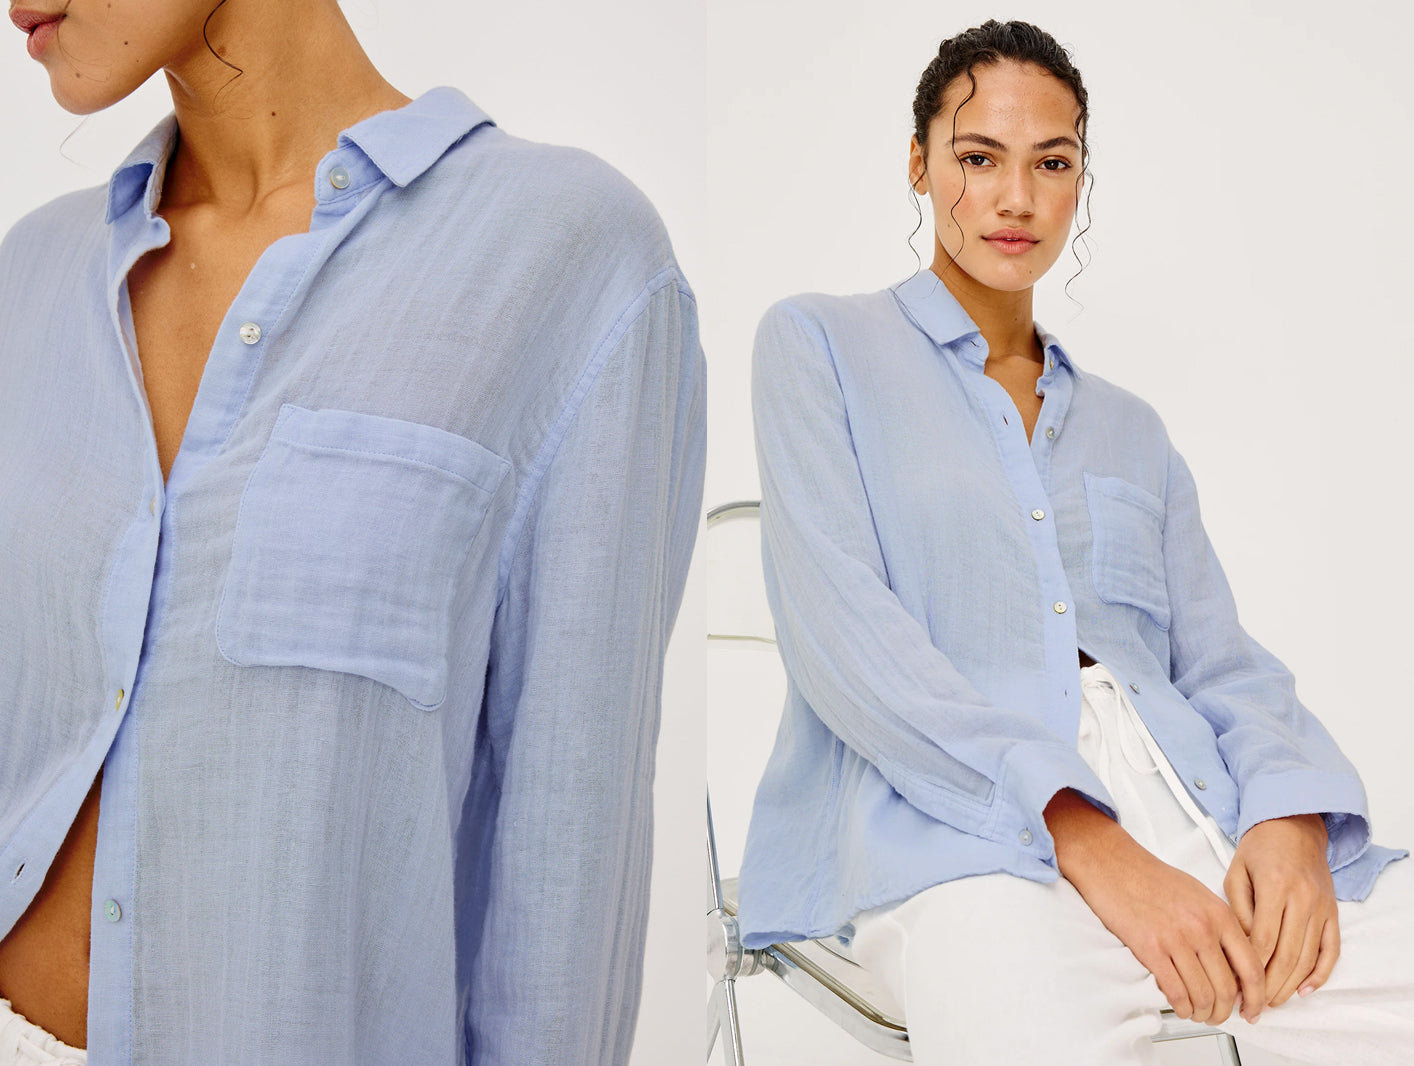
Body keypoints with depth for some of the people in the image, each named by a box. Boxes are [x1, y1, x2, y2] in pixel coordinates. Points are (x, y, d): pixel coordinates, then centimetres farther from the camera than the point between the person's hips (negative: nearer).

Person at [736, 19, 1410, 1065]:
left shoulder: (1128, 427, 26)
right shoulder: (820, 343, 11)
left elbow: (1223, 660, 17)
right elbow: (839, 631, -4)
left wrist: (1292, 816, -8)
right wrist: (1086, 841, -15)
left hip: (1208, 818, 5)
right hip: (956, 817, -5)